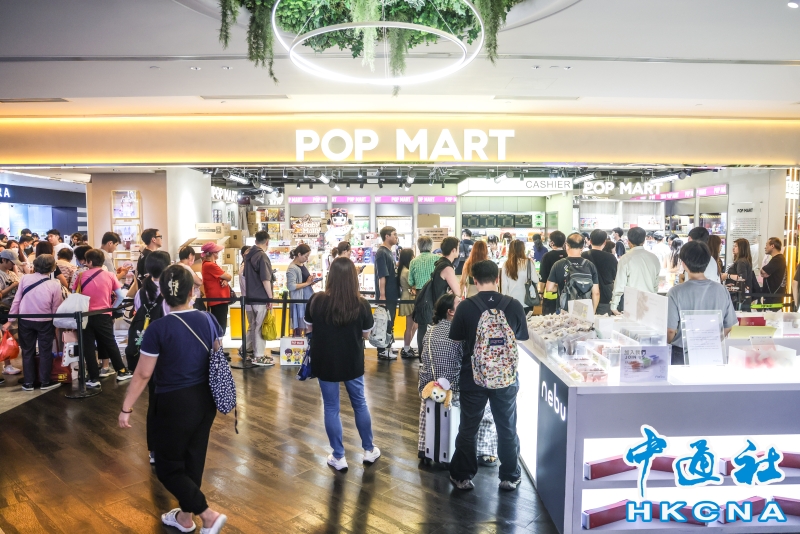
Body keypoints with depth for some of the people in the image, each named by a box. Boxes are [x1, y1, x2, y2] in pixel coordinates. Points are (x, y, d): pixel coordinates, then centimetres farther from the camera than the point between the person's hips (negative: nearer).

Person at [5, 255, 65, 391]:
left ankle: (28, 383, 19)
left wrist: (10, 320, 5)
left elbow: (16, 300, -3)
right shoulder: (55, 284, -12)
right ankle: (45, 382, 16)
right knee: (45, 352, 10)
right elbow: (56, 308, -6)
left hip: (25, 321, 2)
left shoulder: (25, 278, -7)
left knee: (27, 351, 13)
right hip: (45, 322, -2)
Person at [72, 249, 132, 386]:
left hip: (86, 315, 0)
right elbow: (121, 296, -4)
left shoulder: (82, 276, -1)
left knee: (88, 347, 6)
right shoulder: (110, 276, -2)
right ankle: (122, 372, 18)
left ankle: (93, 379, 8)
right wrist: (112, 308, 9)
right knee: (110, 344, 13)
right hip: (104, 315, 0)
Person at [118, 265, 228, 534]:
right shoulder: (208, 320, -5)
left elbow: (143, 374, -13)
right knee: (193, 458, 20)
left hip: (175, 404, -5)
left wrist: (126, 409, -1)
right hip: (205, 400, 6)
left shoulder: (158, 328, -18)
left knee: (168, 466, 12)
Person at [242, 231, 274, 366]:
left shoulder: (248, 255, 11)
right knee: (260, 327, -1)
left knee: (252, 326, 18)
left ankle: (248, 352, 25)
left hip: (250, 297, 8)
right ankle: (259, 356, 3)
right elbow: (265, 280, -20)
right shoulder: (262, 256, -16)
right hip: (261, 298, -8)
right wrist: (271, 298, -14)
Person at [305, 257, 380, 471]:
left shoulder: (317, 300, -15)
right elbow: (366, 334, -2)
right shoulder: (361, 305, -16)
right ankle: (369, 450, 33)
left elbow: (309, 327, 2)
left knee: (331, 408, 13)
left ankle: (338, 457, 23)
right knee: (360, 404, 19)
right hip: (352, 362, 1)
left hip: (325, 362, 0)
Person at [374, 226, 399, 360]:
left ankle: (387, 347, 27)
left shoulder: (389, 252, 12)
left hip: (392, 294, 9)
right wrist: (382, 296, -23)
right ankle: (382, 351, 8)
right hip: (386, 296, -9)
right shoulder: (381, 253, -16)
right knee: (385, 323, -1)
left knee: (389, 322, 16)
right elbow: (382, 276, -21)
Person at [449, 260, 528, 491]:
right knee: (507, 428, 17)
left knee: (468, 428, 14)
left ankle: (463, 477, 24)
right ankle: (510, 477, 28)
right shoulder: (514, 306, -9)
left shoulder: (466, 306, -14)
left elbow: (456, 337, -2)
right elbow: (520, 338, 4)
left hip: (473, 376, -1)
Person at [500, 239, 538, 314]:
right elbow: (536, 280, -8)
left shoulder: (506, 264, -5)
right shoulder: (528, 263, -10)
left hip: (511, 301, 2)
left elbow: (504, 284, 0)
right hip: (525, 301, -1)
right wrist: (537, 274, 13)